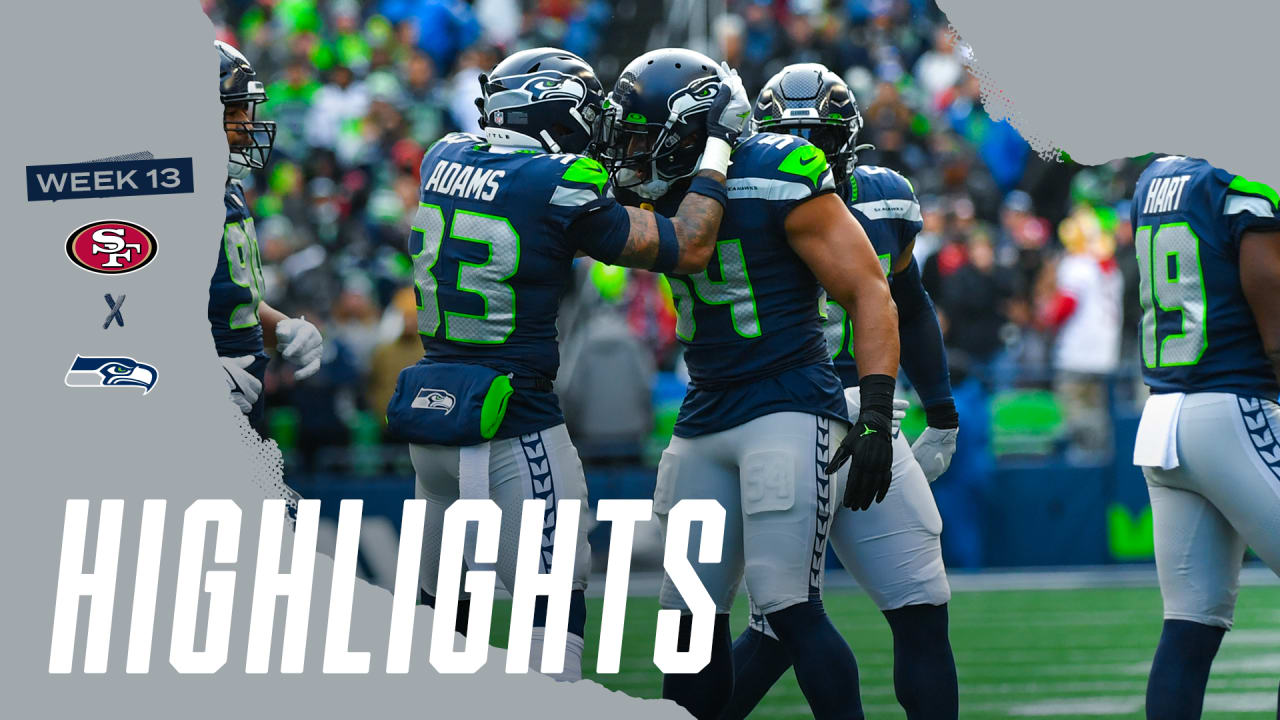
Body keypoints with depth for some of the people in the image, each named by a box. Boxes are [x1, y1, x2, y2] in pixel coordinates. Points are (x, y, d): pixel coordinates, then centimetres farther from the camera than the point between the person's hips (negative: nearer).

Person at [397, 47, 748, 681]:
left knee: (440, 605, 15)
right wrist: (717, 143, 4)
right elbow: (686, 249, -5)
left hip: (430, 415, 7)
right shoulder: (558, 186, -13)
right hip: (514, 426, -7)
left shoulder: (444, 160, 6)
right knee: (556, 603, -2)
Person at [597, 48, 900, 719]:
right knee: (690, 614, 7)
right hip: (704, 419, 8)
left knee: (790, 607, -15)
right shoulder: (661, 191, 7)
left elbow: (869, 293, -13)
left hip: (787, 408, -8)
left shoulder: (777, 181, -14)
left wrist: (876, 419, -19)